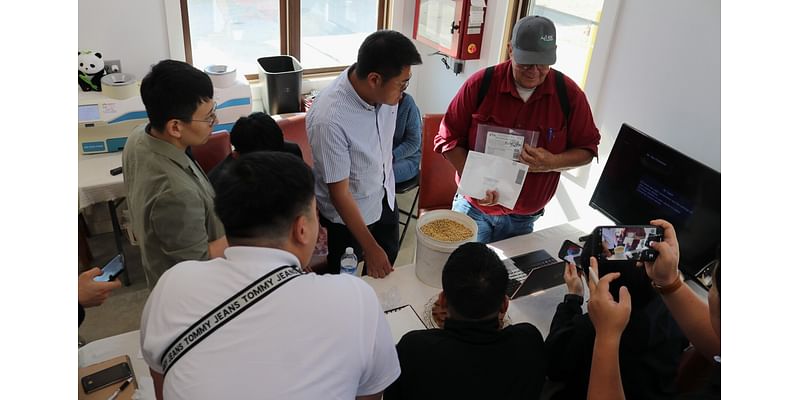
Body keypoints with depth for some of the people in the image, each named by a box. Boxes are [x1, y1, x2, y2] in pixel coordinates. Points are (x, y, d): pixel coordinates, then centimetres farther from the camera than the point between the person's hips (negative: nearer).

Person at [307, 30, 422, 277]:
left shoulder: (385, 90, -18)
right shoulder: (329, 120, -37)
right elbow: (339, 193, -26)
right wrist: (371, 249, -21)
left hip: (385, 198, 6)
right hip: (347, 213, -6)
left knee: (386, 272, 26)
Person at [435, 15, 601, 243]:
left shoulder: (569, 94, -6)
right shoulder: (481, 83, -10)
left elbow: (587, 150, 2)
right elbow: (449, 138, -6)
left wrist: (554, 163, -19)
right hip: (473, 209, -1)